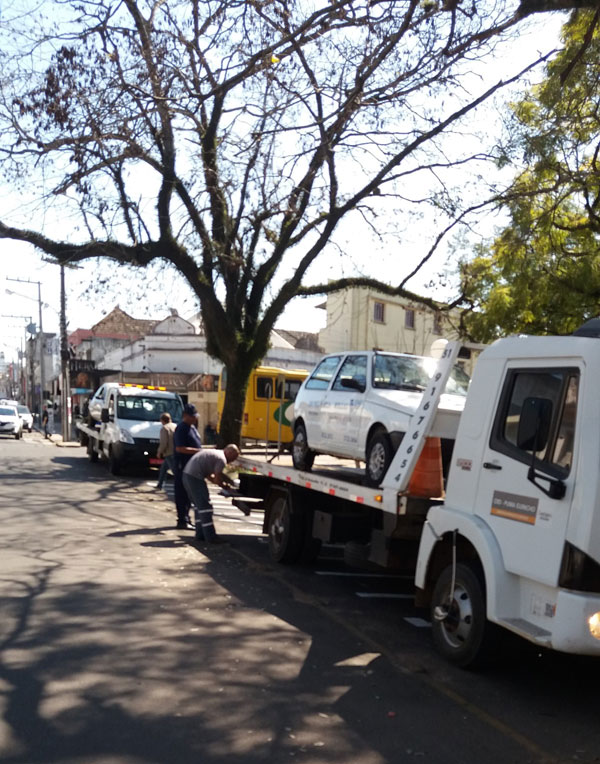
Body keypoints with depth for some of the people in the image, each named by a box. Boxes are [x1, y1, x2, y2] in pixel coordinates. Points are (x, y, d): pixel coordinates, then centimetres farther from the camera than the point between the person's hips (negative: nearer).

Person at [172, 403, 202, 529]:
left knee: (189, 494, 13)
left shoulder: (192, 427, 15)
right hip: (183, 466, -9)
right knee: (182, 494, -3)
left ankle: (186, 518, 21)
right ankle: (182, 520, 2)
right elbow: (180, 448, -24)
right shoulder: (181, 429, -15)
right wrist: (197, 451, -26)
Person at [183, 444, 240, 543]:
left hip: (187, 474, 10)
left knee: (199, 505, 18)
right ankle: (210, 537, -1)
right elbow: (217, 480, -10)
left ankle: (200, 534, 23)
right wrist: (225, 485, 11)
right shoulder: (222, 459, -9)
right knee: (205, 506, -4)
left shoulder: (214, 453, 21)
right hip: (195, 477, -10)